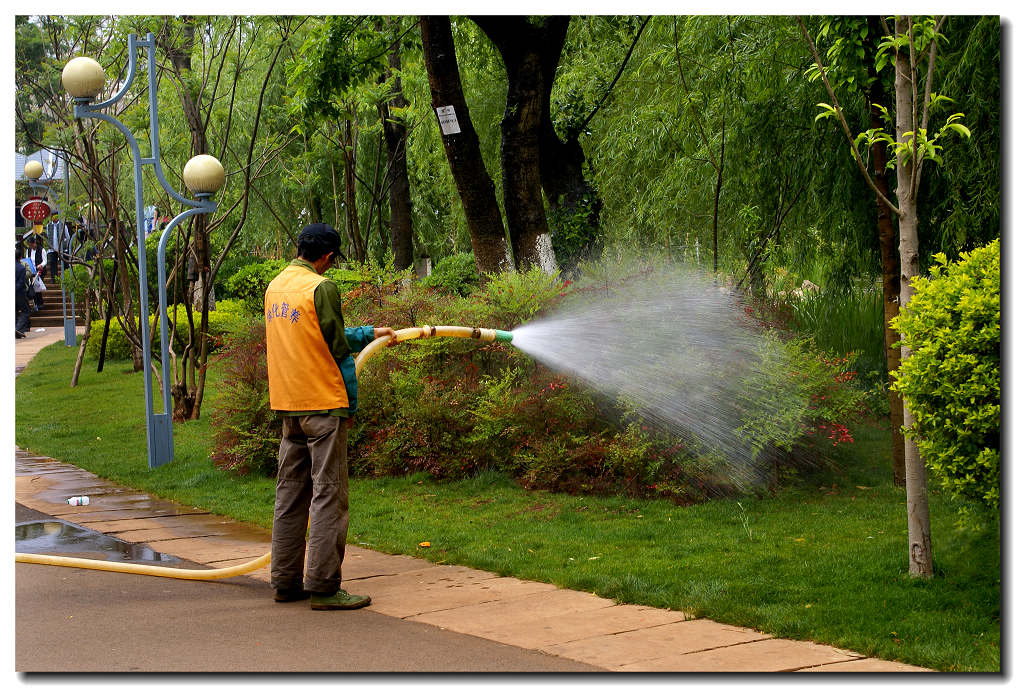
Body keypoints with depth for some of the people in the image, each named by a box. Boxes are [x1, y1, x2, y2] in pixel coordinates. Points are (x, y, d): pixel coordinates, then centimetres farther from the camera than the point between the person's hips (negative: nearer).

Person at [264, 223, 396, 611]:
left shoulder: (275, 286, 13)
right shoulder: (321, 288, -12)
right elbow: (337, 348, -11)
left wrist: (370, 333, 26)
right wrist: (350, 403, -1)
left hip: (287, 404, 8)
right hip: (323, 403, -8)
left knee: (290, 493, 12)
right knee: (328, 495, -5)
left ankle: (285, 581, 16)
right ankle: (323, 588, -6)